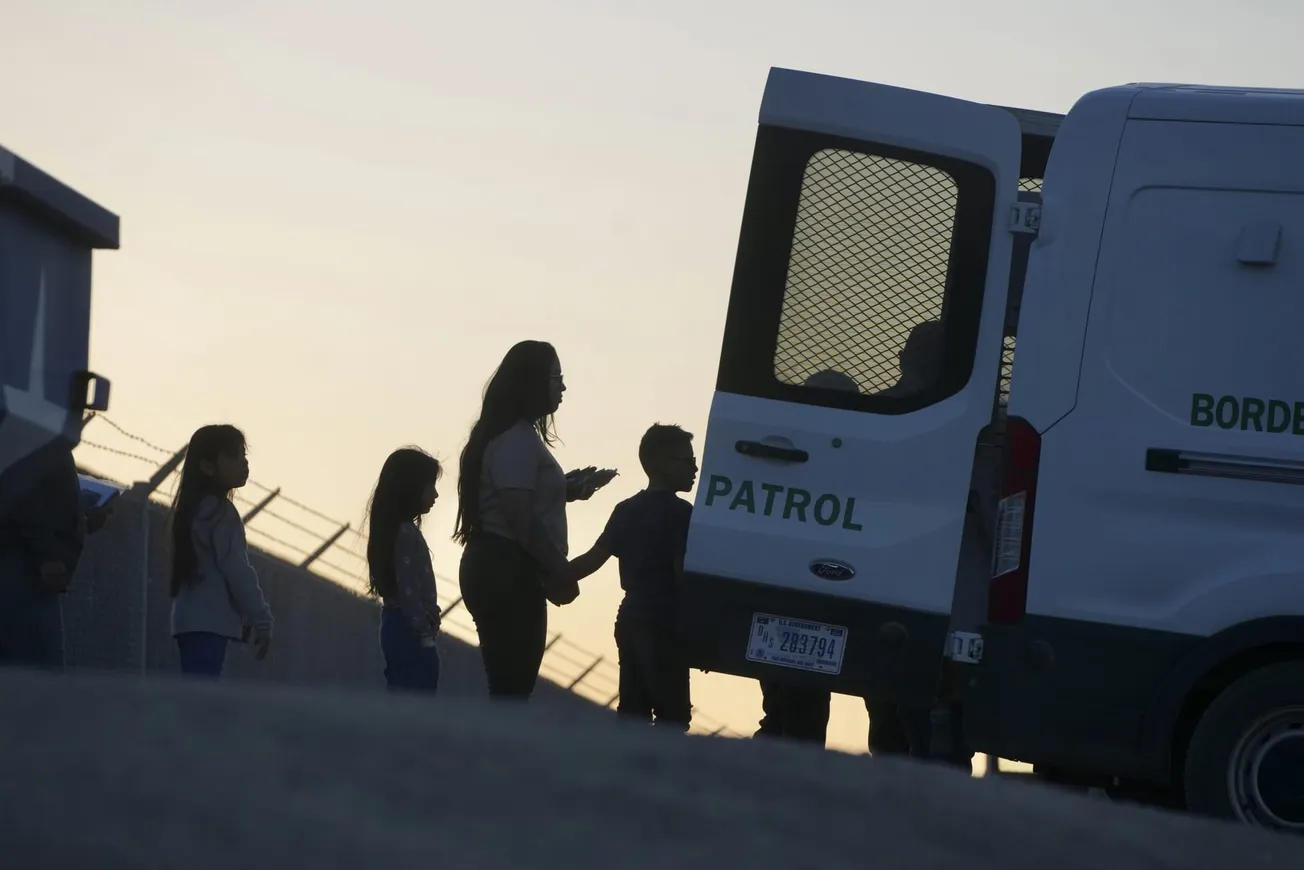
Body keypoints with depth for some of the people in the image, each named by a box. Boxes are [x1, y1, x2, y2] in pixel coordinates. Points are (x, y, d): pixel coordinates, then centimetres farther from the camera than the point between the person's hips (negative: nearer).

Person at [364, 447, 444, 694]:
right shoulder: (406, 533, -16)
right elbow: (408, 590, -21)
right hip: (410, 633, -10)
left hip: (397, 628, 10)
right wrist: (425, 634, -17)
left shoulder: (394, 528, 14)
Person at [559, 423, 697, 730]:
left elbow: (593, 559, 7)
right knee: (672, 714, -8)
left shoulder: (626, 509, 14)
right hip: (664, 624, -8)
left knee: (632, 709, 9)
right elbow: (683, 574, -14)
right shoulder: (680, 513, -9)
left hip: (631, 619, 8)